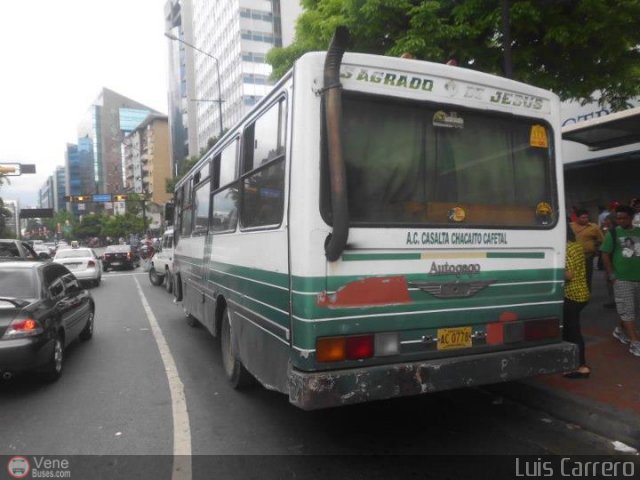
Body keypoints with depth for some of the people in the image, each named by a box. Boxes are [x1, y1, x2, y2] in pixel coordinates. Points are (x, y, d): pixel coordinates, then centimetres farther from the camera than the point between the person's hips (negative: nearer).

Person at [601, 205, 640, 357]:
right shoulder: (613, 233, -2)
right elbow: (605, 255, -3)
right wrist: (612, 276, -9)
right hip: (622, 279, -4)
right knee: (628, 310, -5)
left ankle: (620, 330, 34)